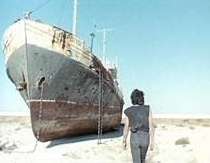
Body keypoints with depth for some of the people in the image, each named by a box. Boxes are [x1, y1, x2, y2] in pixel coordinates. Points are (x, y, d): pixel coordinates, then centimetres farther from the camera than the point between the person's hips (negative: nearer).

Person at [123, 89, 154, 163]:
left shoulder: (129, 111, -4)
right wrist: (151, 142, -7)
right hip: (145, 138, 1)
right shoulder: (148, 109, -6)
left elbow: (126, 128, -1)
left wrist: (124, 141, 11)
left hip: (134, 138, -1)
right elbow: (151, 127, -10)